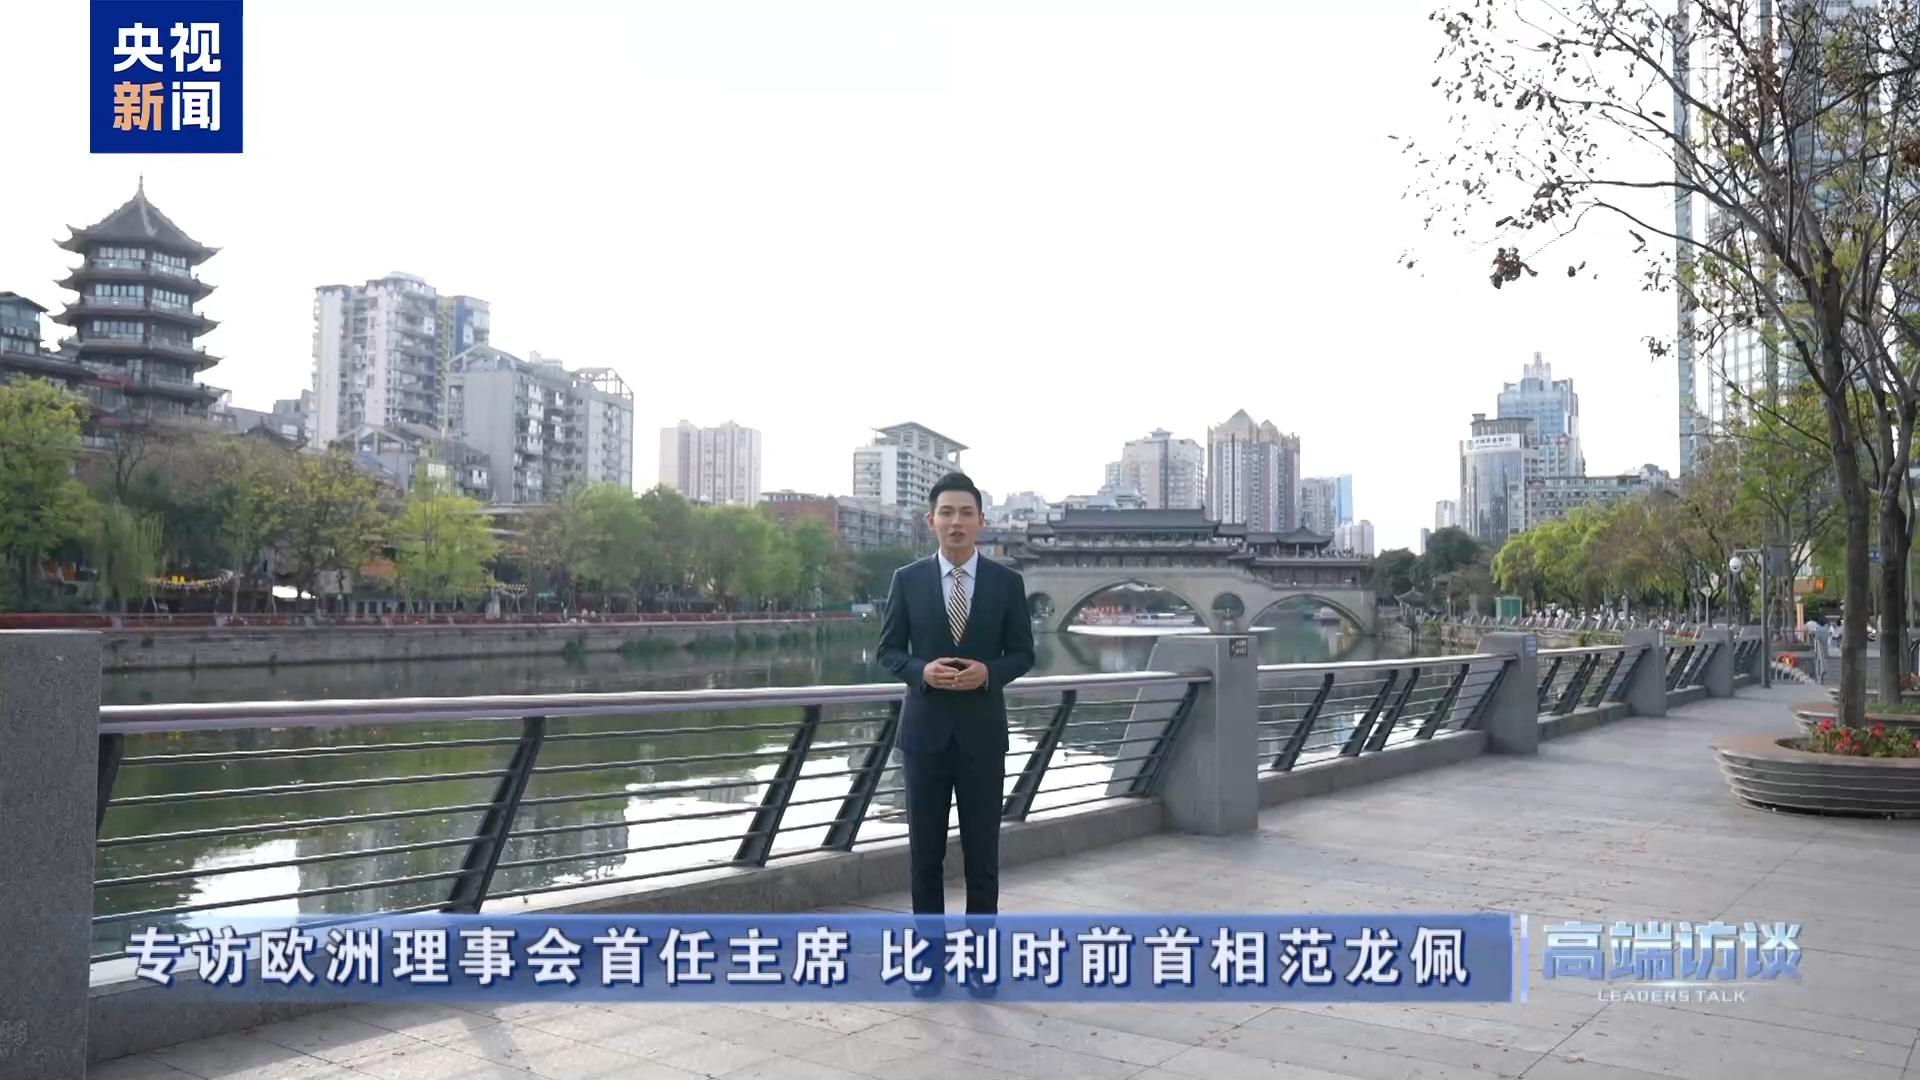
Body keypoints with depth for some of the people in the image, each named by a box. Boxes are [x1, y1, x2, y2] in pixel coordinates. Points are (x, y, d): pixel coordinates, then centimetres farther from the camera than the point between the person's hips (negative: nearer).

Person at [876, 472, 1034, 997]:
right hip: (924, 729, 0)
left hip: (982, 732, 0)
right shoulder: (908, 579, 0)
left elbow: (1022, 653, 4)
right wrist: (922, 670, -17)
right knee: (925, 850, 6)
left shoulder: (1007, 581, 0)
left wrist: (988, 672, -17)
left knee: (982, 850, 6)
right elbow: (888, 650, 3)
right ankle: (930, 957, 17)